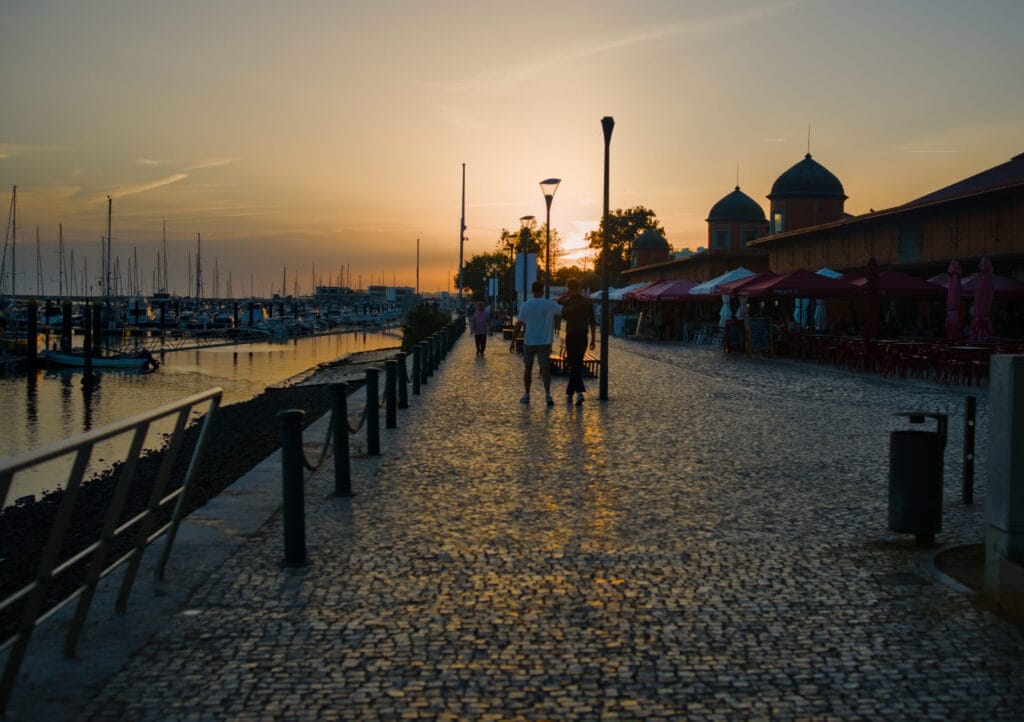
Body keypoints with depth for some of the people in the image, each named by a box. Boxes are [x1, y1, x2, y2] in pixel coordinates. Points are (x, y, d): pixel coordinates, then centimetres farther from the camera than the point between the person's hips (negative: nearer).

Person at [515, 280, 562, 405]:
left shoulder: (525, 306, -3)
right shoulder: (550, 304, -6)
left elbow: (519, 325, -2)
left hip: (529, 342, 1)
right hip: (544, 342, -1)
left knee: (528, 368, 13)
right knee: (545, 368, -2)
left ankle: (527, 395, 18)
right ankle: (547, 394, -17)